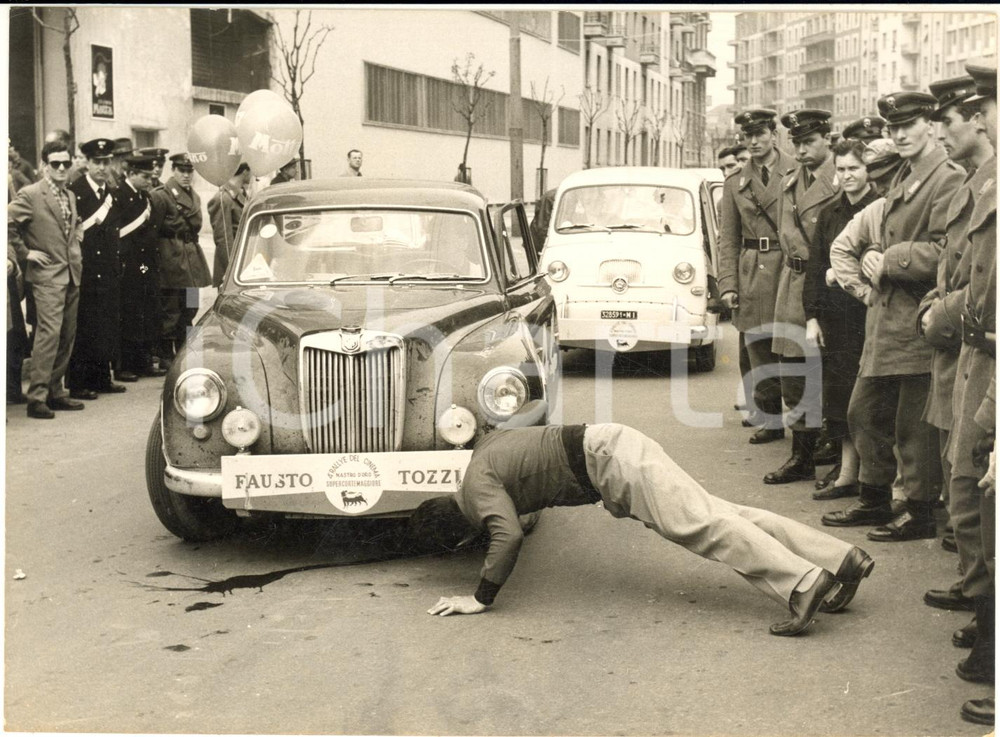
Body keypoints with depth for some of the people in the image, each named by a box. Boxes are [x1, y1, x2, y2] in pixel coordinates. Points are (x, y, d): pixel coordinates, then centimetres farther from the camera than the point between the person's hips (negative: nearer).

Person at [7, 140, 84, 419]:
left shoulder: (70, 196, 15)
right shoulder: (30, 195, -9)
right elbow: (7, 222, -15)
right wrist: (25, 252, -12)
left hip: (72, 274, 8)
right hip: (48, 274, -8)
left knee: (67, 336, 9)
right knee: (49, 332, -15)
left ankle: (55, 392, 18)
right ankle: (37, 398, -13)